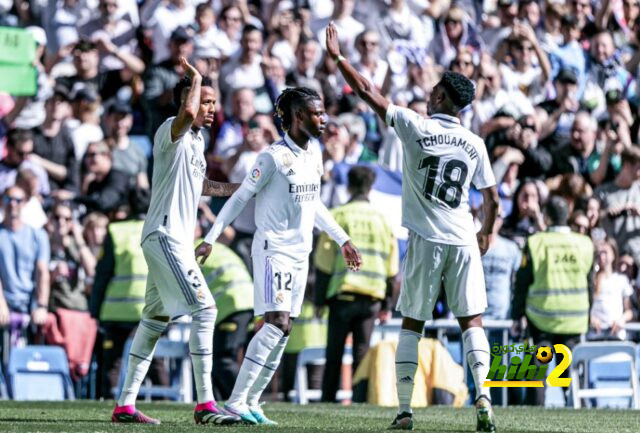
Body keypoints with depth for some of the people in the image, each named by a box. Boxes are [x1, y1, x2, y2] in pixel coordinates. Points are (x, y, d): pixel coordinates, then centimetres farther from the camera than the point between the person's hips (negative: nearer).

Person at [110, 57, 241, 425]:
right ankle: (205, 405, -17)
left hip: (179, 239, 10)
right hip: (165, 235, -10)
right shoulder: (171, 131, -11)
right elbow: (187, 112, -36)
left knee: (156, 319, 11)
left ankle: (126, 405, 15)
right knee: (204, 309, -15)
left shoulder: (197, 139, 18)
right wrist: (195, 77, -19)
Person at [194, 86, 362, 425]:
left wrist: (342, 240, 23)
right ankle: (236, 402, -18)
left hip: (300, 253, 8)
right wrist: (211, 238, -12)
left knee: (283, 331, 5)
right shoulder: (274, 156, -13)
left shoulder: (314, 156, 10)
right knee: (276, 323, -18)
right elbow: (240, 198, -9)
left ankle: (251, 403, 10)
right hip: (273, 249, -8)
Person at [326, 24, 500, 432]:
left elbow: (369, 93, 1)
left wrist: (338, 57, 12)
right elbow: (492, 199, 8)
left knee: (412, 324, 7)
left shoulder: (416, 127, -4)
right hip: (464, 241, 2)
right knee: (472, 321, 5)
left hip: (425, 242, -2)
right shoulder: (475, 144, 4)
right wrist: (488, 232, 27)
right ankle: (483, 399, -11)